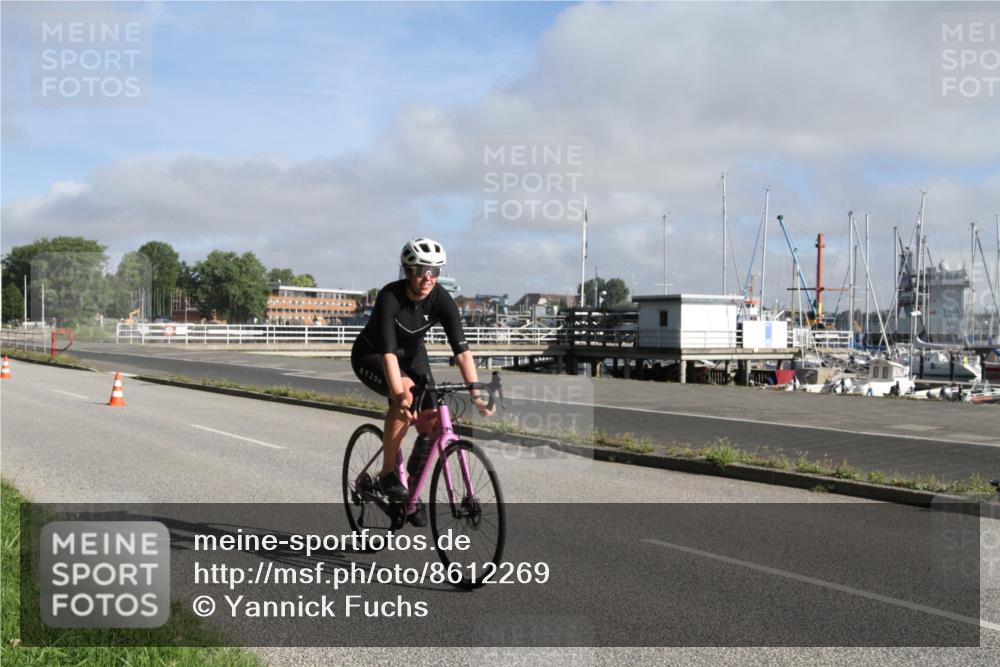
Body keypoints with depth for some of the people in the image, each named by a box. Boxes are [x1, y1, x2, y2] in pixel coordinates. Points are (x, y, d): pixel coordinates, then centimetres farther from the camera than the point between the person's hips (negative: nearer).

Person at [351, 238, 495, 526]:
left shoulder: (442, 300, -23)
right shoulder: (389, 297, -32)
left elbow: (461, 349, -28)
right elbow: (388, 351, -40)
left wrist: (476, 395, -38)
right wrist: (399, 395, -53)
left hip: (412, 354, 4)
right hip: (371, 356, -4)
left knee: (431, 425, -10)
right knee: (406, 393, -35)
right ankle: (387, 475, -20)